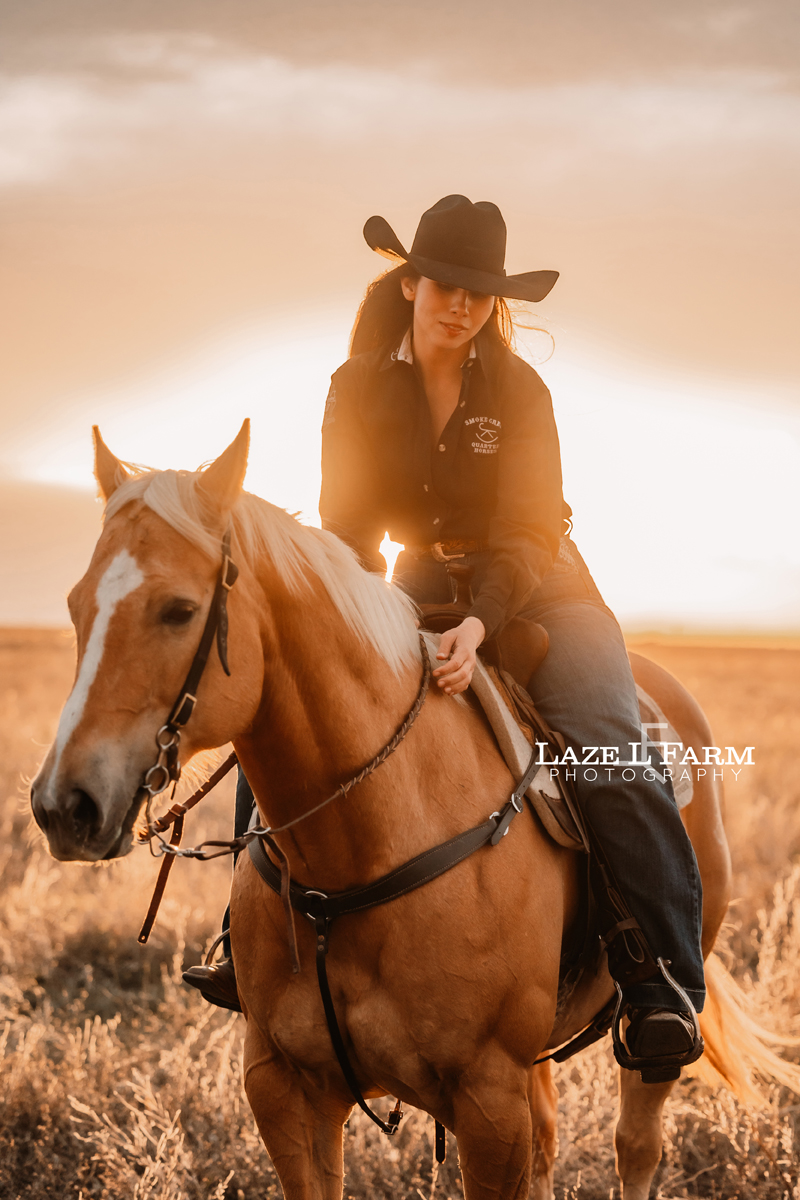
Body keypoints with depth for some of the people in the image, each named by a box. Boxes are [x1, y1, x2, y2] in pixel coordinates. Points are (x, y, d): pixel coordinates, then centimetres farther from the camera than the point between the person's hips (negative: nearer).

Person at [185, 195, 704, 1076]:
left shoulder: (518, 393, -11)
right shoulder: (359, 391, -4)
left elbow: (526, 536, -18)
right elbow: (346, 526, -4)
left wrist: (479, 624, -37)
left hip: (532, 592, -3)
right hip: (417, 590, 3)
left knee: (609, 759, -26)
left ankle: (662, 982, -21)